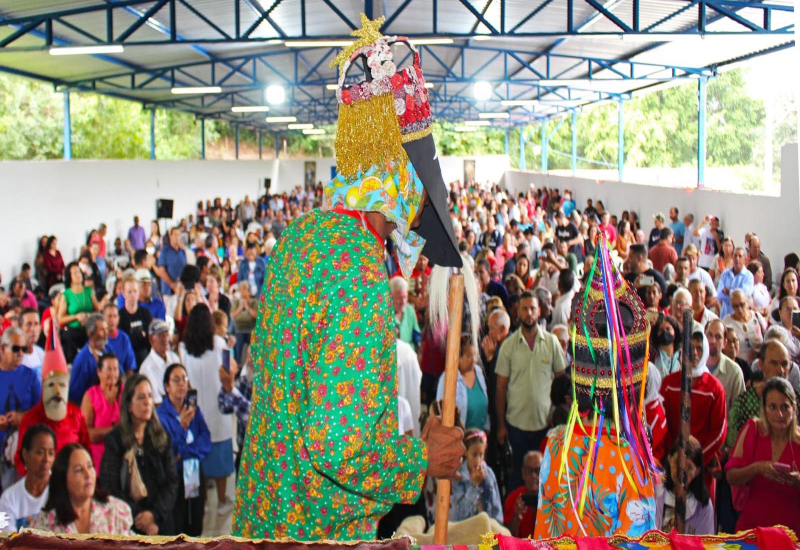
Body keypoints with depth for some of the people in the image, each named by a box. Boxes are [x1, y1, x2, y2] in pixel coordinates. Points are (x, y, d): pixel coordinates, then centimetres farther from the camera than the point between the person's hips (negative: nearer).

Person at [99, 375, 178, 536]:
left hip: (161, 521, 2)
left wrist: (154, 513, -11)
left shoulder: (162, 437, 7)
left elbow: (172, 481, 3)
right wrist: (139, 517, -12)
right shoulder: (114, 440, -1)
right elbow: (110, 486, -6)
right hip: (128, 525, -2)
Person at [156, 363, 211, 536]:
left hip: (195, 476, 4)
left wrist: (185, 452, -15)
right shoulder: (161, 413, -8)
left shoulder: (194, 409, 6)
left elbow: (205, 440, -1)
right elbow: (168, 451, -14)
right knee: (175, 530, -2)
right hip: (174, 477, -4)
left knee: (195, 529, 9)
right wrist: (182, 425, -26)